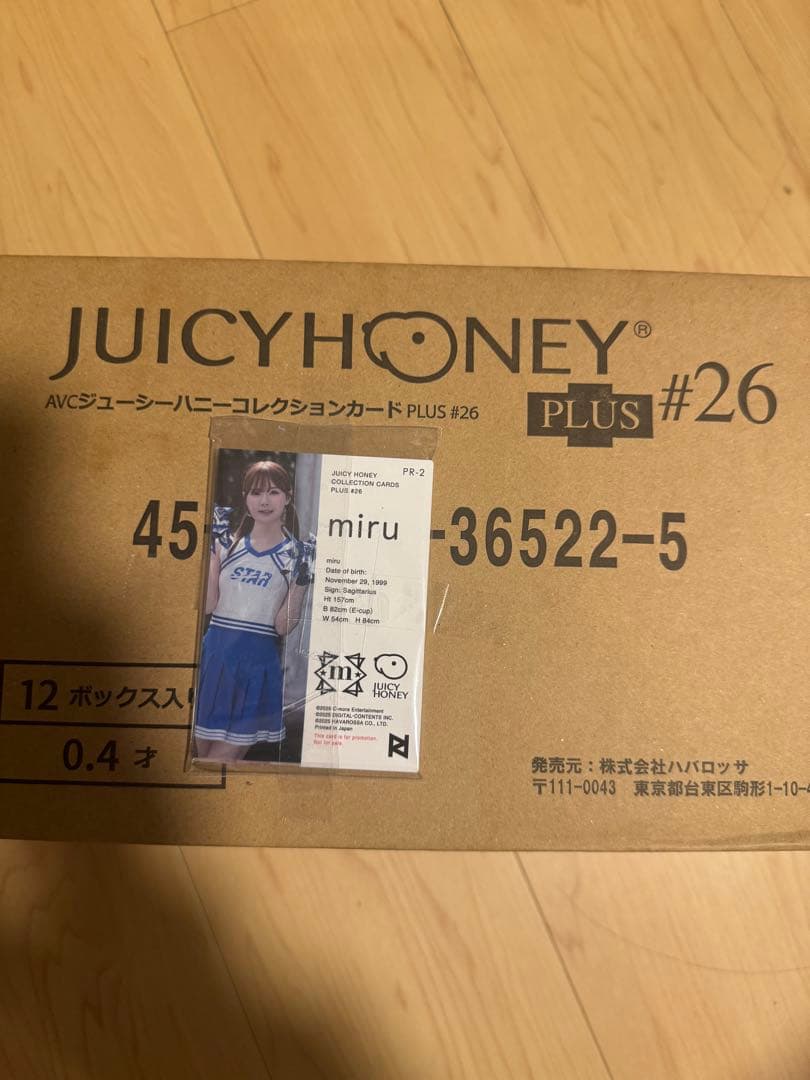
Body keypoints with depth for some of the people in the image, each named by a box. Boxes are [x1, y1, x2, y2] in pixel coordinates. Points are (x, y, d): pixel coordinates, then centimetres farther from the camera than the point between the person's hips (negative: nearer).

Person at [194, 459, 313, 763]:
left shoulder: (296, 554, -2)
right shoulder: (227, 543, 6)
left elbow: (283, 626, -6)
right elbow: (208, 605, 0)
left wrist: (300, 580, -19)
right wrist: (210, 547, -3)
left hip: (259, 659, -3)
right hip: (214, 653, 3)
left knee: (222, 759, 4)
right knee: (203, 755, 15)